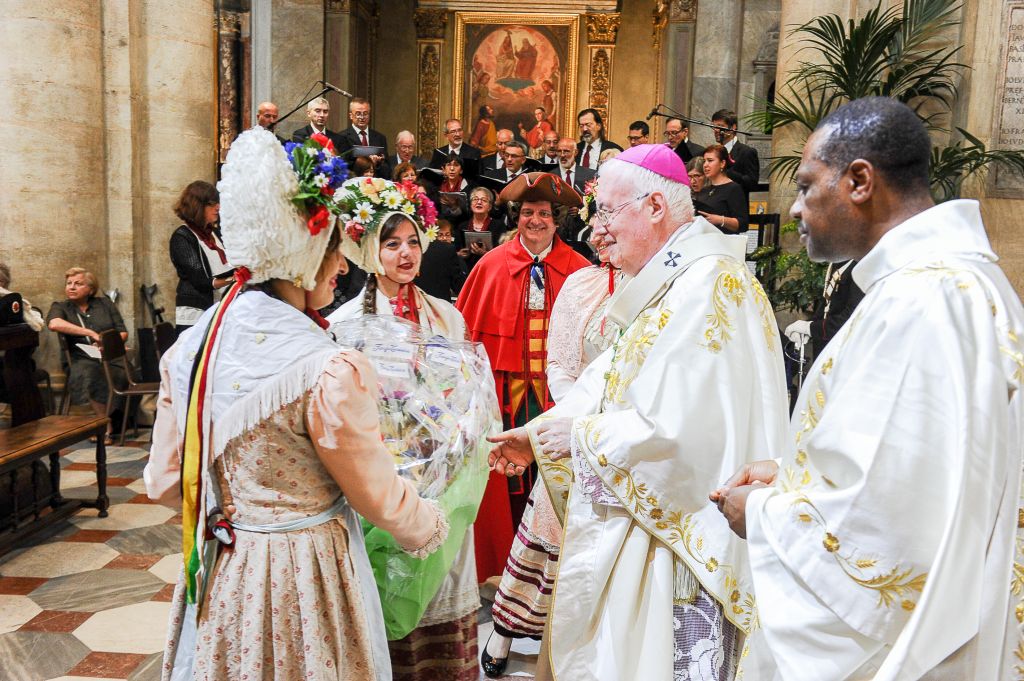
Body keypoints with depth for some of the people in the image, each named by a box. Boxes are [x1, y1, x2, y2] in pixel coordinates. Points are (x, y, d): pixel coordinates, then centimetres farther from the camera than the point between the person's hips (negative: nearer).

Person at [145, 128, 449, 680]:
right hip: (303, 571, -6)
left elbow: (164, 484, 3)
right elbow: (381, 498, -15)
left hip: (219, 574, 6)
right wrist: (431, 529, 5)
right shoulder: (327, 370, -26)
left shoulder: (188, 349, -7)